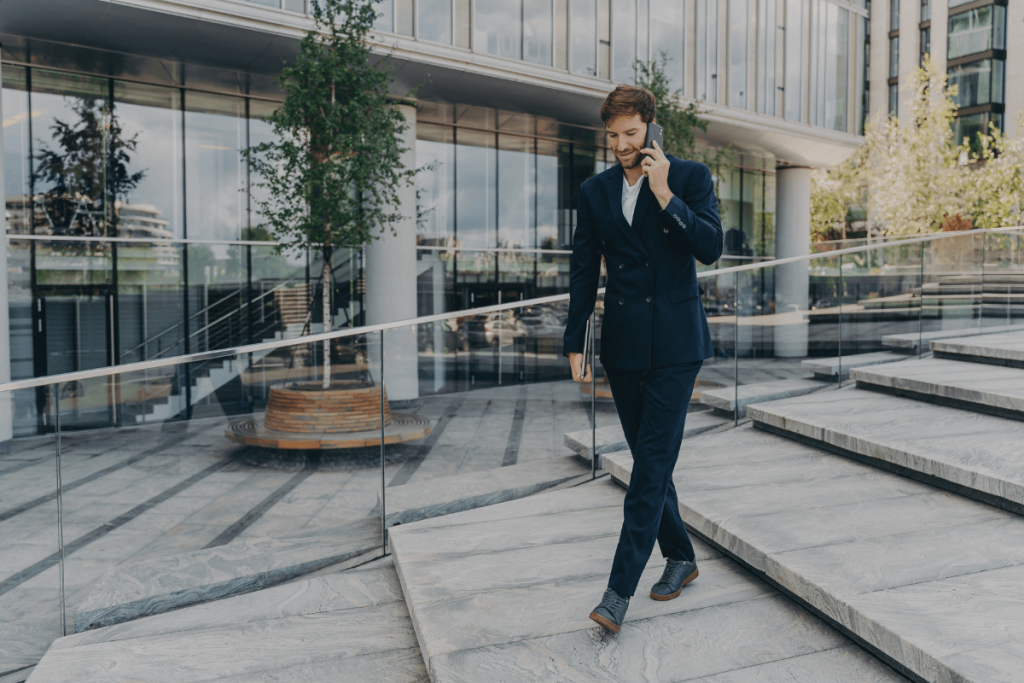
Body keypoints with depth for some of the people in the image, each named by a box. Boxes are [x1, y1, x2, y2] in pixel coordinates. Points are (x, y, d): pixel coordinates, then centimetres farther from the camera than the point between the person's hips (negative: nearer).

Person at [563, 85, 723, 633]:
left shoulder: (690, 177, 1)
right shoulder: (594, 191, 9)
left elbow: (710, 248, -12)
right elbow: (583, 273, 10)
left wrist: (664, 193, -16)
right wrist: (574, 343, 7)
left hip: (674, 343, -4)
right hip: (623, 344, 4)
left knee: (653, 463, -7)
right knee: (648, 459, 12)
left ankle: (620, 589, -3)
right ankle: (680, 557, 31)